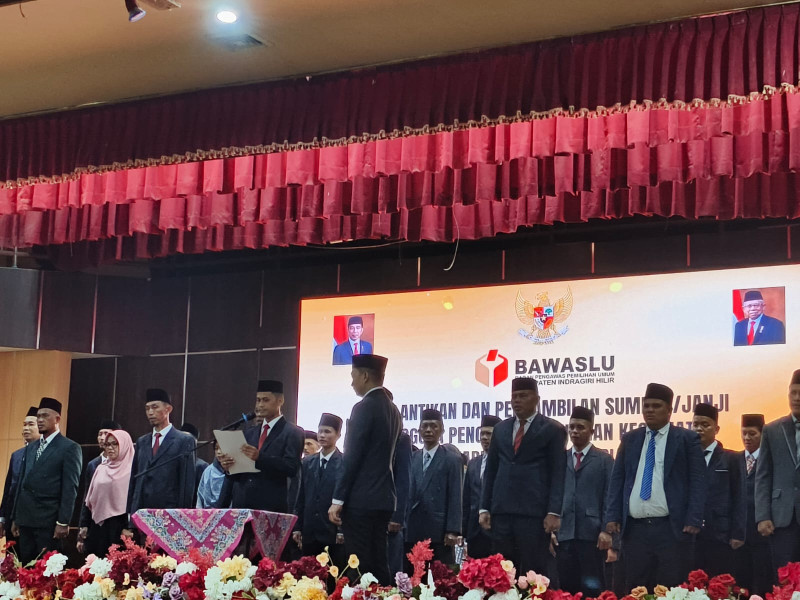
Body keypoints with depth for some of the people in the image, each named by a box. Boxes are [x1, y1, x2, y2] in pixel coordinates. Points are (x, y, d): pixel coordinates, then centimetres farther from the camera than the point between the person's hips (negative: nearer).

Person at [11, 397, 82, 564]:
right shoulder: (30, 448, 18)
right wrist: (15, 517, 14)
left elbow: (70, 488, -9)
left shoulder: (69, 448, -4)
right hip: (26, 519, 7)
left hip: (49, 520, -6)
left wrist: (63, 522, -15)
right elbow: (22, 482, 18)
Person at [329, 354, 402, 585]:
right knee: (378, 564, 9)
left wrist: (338, 499, -13)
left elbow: (352, 458, -15)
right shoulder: (392, 409, 14)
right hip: (383, 498, 9)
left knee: (359, 567, -7)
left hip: (360, 499, -9)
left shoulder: (364, 407, -12)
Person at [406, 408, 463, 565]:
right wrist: (404, 525, 6)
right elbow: (408, 494, 13)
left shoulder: (451, 459, 5)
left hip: (439, 531, -3)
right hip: (413, 531, 3)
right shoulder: (412, 460, 16)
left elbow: (455, 496, -2)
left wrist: (452, 531, -10)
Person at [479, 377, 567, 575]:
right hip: (501, 512, 5)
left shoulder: (552, 429, 2)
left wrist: (554, 512, -11)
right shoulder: (500, 429, 16)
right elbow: (490, 470, 17)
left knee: (535, 572, -3)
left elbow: (558, 474, -3)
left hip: (534, 513, -4)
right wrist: (484, 508, 9)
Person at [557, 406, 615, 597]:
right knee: (567, 587, 2)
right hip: (564, 533, 3)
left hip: (592, 533, -3)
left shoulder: (604, 460, 6)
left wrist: (606, 530, -9)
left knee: (593, 587, -3)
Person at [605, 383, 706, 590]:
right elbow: (617, 479, 13)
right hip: (635, 528, 3)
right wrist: (612, 516, 3)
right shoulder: (629, 439, 14)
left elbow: (697, 481, -2)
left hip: (673, 528, -3)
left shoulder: (687, 439, 3)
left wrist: (693, 520, -11)